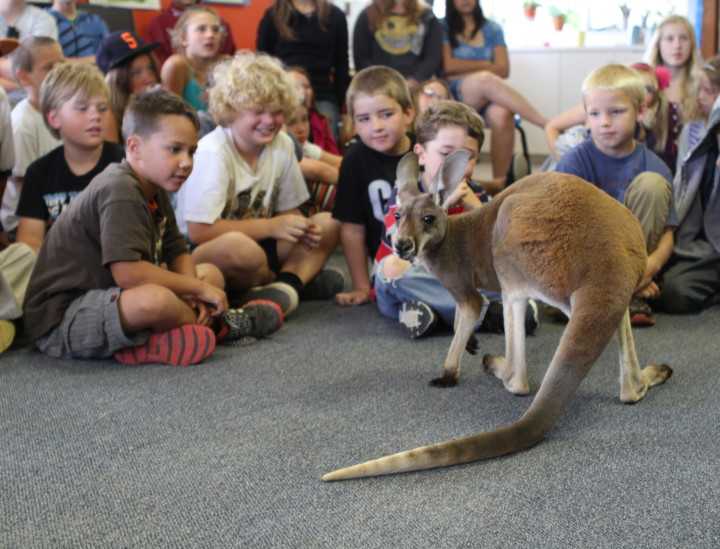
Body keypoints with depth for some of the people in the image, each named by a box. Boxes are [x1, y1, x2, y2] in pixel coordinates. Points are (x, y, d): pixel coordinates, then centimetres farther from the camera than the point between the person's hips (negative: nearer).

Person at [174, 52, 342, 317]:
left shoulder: (282, 145, 2)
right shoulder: (213, 154, -19)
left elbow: (288, 210, 12)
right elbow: (199, 231, -24)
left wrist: (302, 227, -14)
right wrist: (270, 227, -22)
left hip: (258, 242, 7)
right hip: (197, 254, -7)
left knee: (327, 224, -4)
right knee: (238, 246, -40)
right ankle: (300, 278, -10)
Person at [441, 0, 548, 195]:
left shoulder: (492, 29, 18)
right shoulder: (444, 28, 13)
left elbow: (503, 69, 7)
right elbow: (448, 66, -1)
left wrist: (464, 71, -4)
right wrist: (486, 64, 5)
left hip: (487, 98, 2)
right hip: (455, 94, -2)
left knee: (502, 114, -35)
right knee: (485, 80, -37)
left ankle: (500, 181, -33)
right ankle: (548, 124, -34)